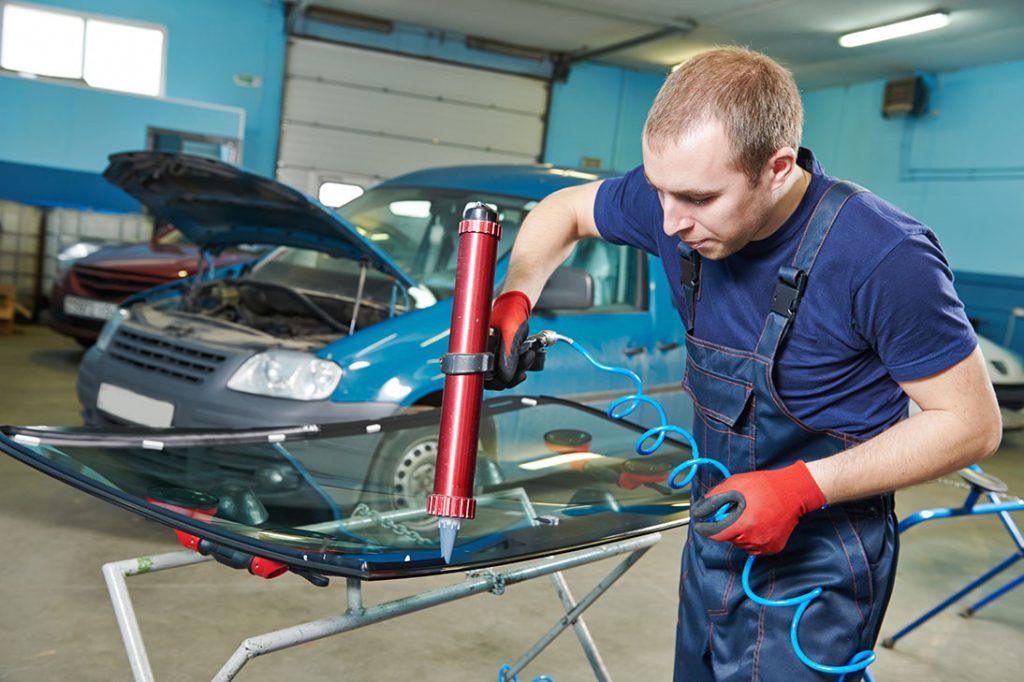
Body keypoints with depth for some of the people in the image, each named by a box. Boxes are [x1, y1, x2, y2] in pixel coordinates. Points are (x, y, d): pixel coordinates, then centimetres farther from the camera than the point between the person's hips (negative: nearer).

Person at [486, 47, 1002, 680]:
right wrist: (513, 302, -12)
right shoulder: (680, 194, -11)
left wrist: (803, 486, -27)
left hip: (815, 568, -6)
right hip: (718, 533, 6)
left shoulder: (885, 259, -28)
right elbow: (563, 209, 7)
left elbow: (973, 422, -18)